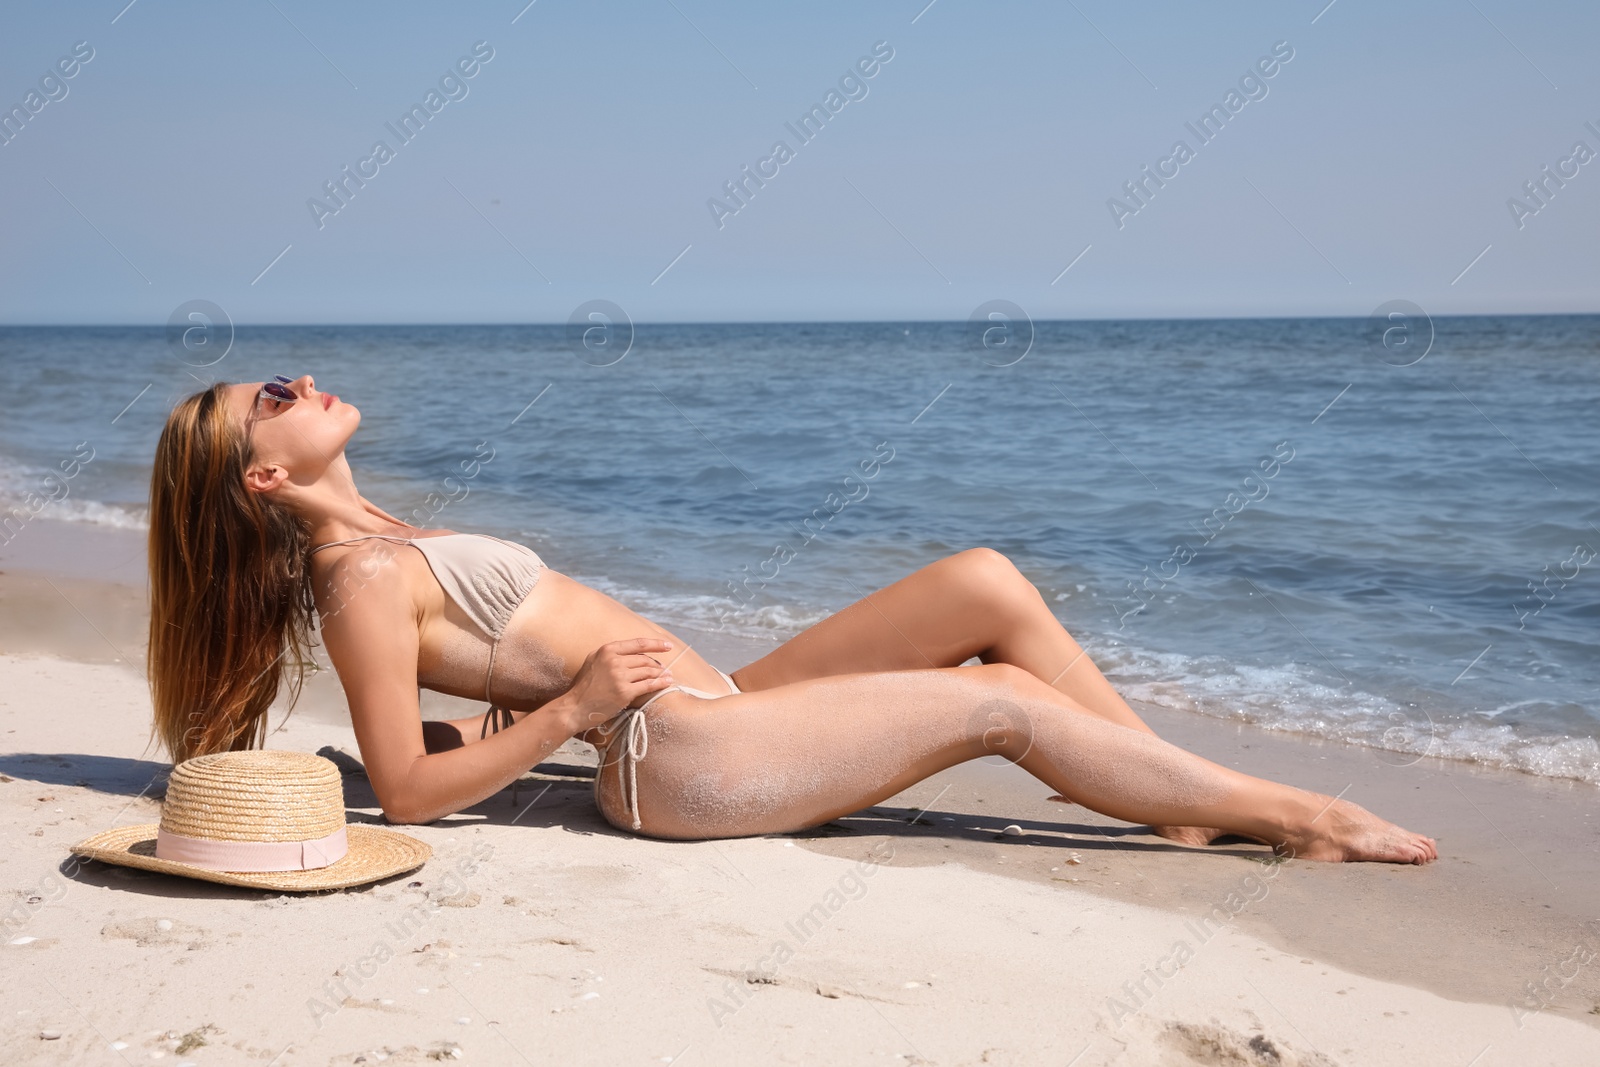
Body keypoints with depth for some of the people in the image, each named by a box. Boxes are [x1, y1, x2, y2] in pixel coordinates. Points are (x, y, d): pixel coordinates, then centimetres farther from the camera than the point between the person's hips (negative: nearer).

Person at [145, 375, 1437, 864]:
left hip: (713, 711, 9)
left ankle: (1198, 806, 5)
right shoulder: (362, 578, -10)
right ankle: (1285, 813, 5)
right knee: (1000, 700, -9)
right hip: (672, 751, -9)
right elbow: (409, 789, -16)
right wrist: (576, 707, -14)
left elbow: (502, 676, 23)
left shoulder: (386, 543, 17)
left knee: (987, 583, -2)